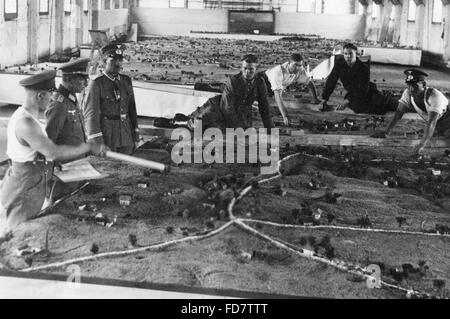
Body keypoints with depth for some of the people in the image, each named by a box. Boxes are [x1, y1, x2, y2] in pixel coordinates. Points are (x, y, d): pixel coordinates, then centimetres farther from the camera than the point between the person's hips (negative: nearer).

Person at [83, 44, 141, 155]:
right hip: (106, 136, -5)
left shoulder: (126, 81, 10)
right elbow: (91, 113, -14)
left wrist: (135, 133, 11)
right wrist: (97, 141, -21)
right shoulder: (96, 84, -8)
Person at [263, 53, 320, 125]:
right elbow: (277, 95, -49)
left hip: (282, 86, 6)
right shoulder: (278, 72, -43)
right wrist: (285, 116, -56)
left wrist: (315, 99, -14)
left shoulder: (300, 70, -26)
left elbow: (309, 82, -8)